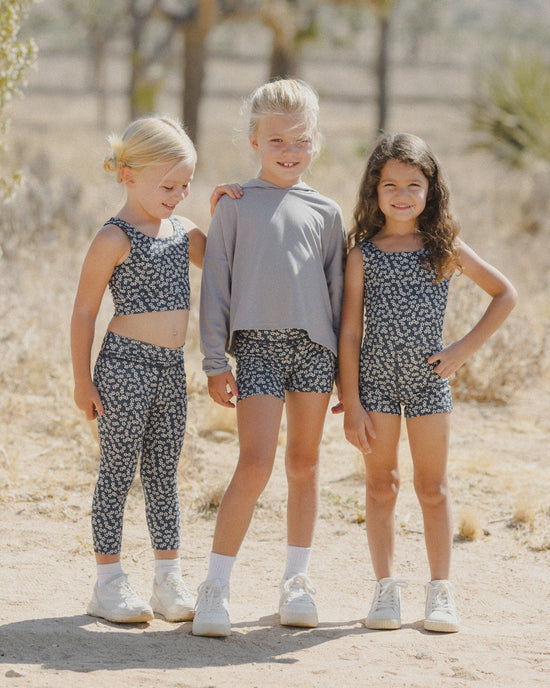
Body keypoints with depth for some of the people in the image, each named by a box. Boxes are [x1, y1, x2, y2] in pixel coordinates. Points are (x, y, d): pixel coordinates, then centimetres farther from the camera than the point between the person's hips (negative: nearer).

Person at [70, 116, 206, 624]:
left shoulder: (182, 231, 10)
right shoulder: (115, 239, -10)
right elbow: (84, 312, -8)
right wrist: (83, 380, -8)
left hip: (172, 367, 7)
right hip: (126, 363, -7)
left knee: (164, 474, 11)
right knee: (118, 472, -1)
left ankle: (169, 582, 16)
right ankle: (109, 583, 5)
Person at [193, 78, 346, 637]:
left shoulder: (325, 212, 11)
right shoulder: (236, 205, 5)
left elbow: (337, 289, 14)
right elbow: (215, 285, 4)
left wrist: (347, 365, 11)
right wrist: (215, 362, -2)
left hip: (315, 344, 3)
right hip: (257, 343, -3)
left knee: (305, 463, 8)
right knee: (255, 464, -12)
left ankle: (296, 582, 19)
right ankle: (216, 588, -7)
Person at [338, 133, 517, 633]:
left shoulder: (446, 248, 1)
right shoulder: (363, 253, -1)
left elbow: (505, 294, 6)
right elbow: (350, 332, -2)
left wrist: (466, 348, -3)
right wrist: (351, 403, -7)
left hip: (429, 379, 0)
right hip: (375, 377, 0)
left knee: (433, 487, 6)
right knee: (381, 484, 5)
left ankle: (440, 591, 12)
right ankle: (386, 588, 12)